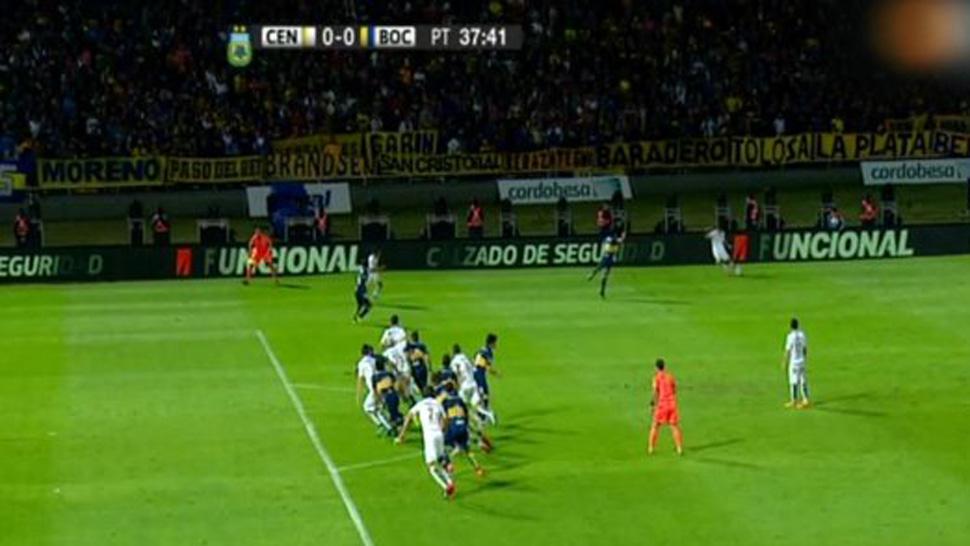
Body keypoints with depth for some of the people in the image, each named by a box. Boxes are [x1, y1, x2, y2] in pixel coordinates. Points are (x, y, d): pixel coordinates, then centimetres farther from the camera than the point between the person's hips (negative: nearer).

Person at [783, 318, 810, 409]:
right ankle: (805, 400, 9)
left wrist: (784, 363, -7)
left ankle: (794, 401, 8)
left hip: (793, 362, -6)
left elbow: (787, 351, -15)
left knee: (793, 381, 2)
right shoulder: (802, 334, 2)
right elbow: (805, 349, 10)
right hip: (801, 361, 6)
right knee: (802, 380, 10)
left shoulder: (791, 336, -18)